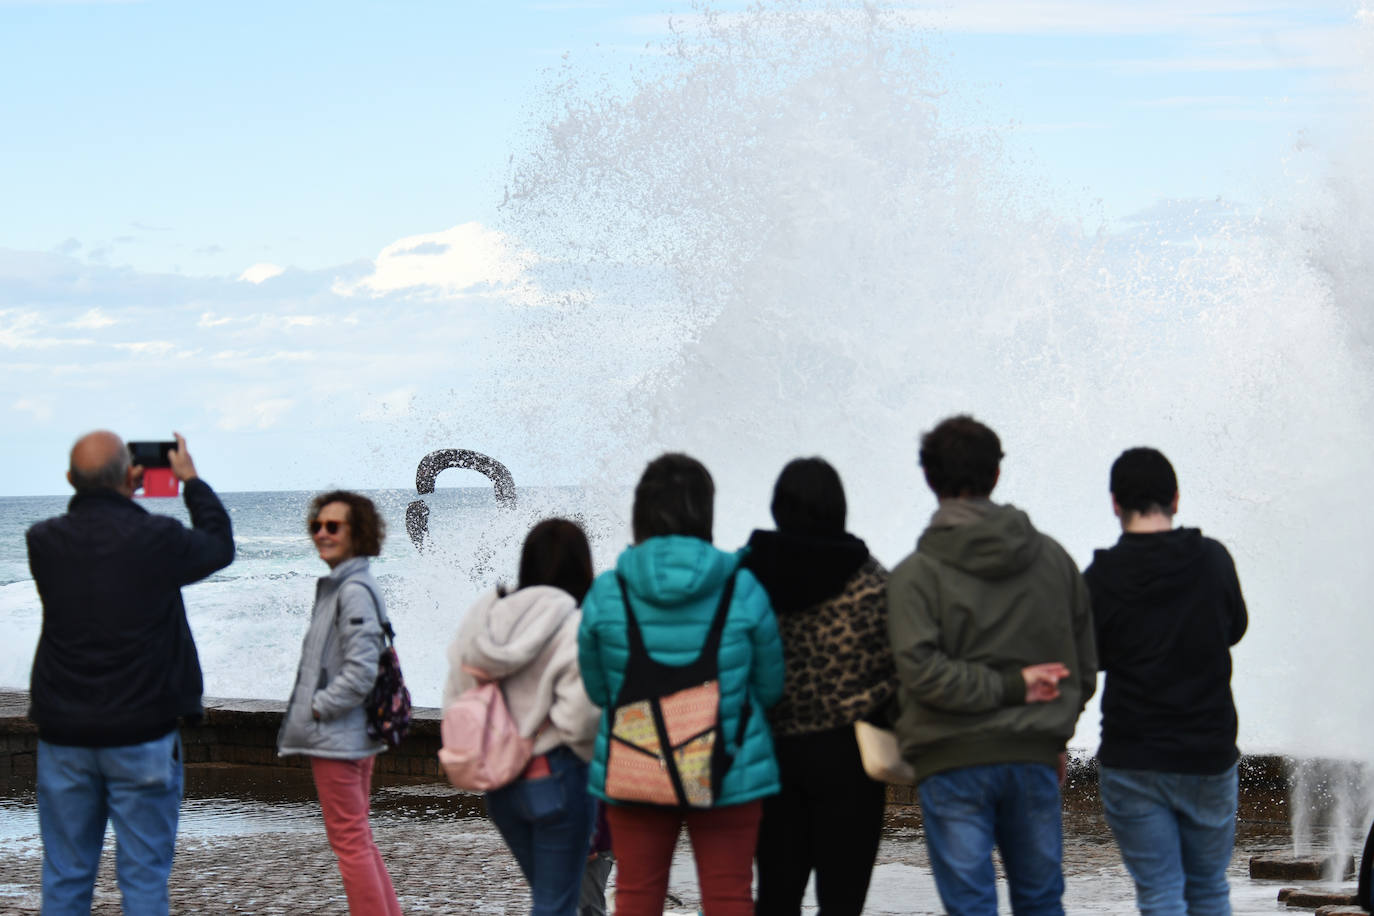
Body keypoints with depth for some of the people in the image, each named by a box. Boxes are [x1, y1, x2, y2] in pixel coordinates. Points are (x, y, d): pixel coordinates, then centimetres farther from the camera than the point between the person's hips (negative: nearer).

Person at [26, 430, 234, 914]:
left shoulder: (44, 541, -4)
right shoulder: (157, 538, -13)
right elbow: (220, 546, 9)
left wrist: (110, 492, 21)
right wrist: (191, 480, 21)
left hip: (64, 734, 3)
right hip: (141, 733, -3)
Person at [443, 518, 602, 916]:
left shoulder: (483, 619, 6)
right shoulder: (576, 628, -17)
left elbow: (454, 700, 8)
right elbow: (580, 719, -23)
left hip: (498, 782, 7)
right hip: (557, 779, -7)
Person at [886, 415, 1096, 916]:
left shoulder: (916, 574, -7)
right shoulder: (1053, 559, 7)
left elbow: (921, 669, -20)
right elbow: (1083, 667, 11)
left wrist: (1006, 686, -11)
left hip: (954, 762, -4)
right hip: (1035, 760, 4)